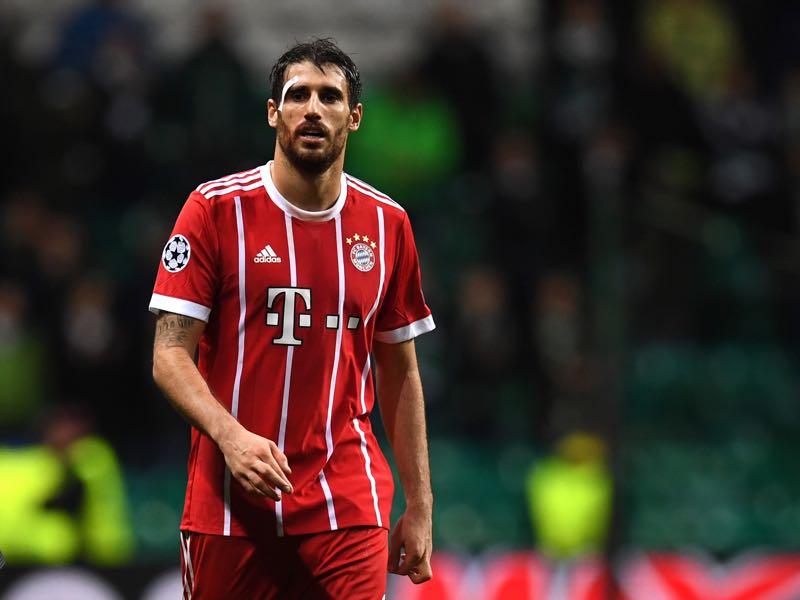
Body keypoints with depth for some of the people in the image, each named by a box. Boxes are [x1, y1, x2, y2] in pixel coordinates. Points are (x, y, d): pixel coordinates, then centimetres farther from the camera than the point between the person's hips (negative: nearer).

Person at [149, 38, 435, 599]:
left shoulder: (388, 223, 7)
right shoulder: (215, 209, -2)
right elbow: (170, 355, -6)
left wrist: (419, 506, 10)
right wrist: (230, 435, -24)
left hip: (348, 506, 2)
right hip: (229, 504, -2)